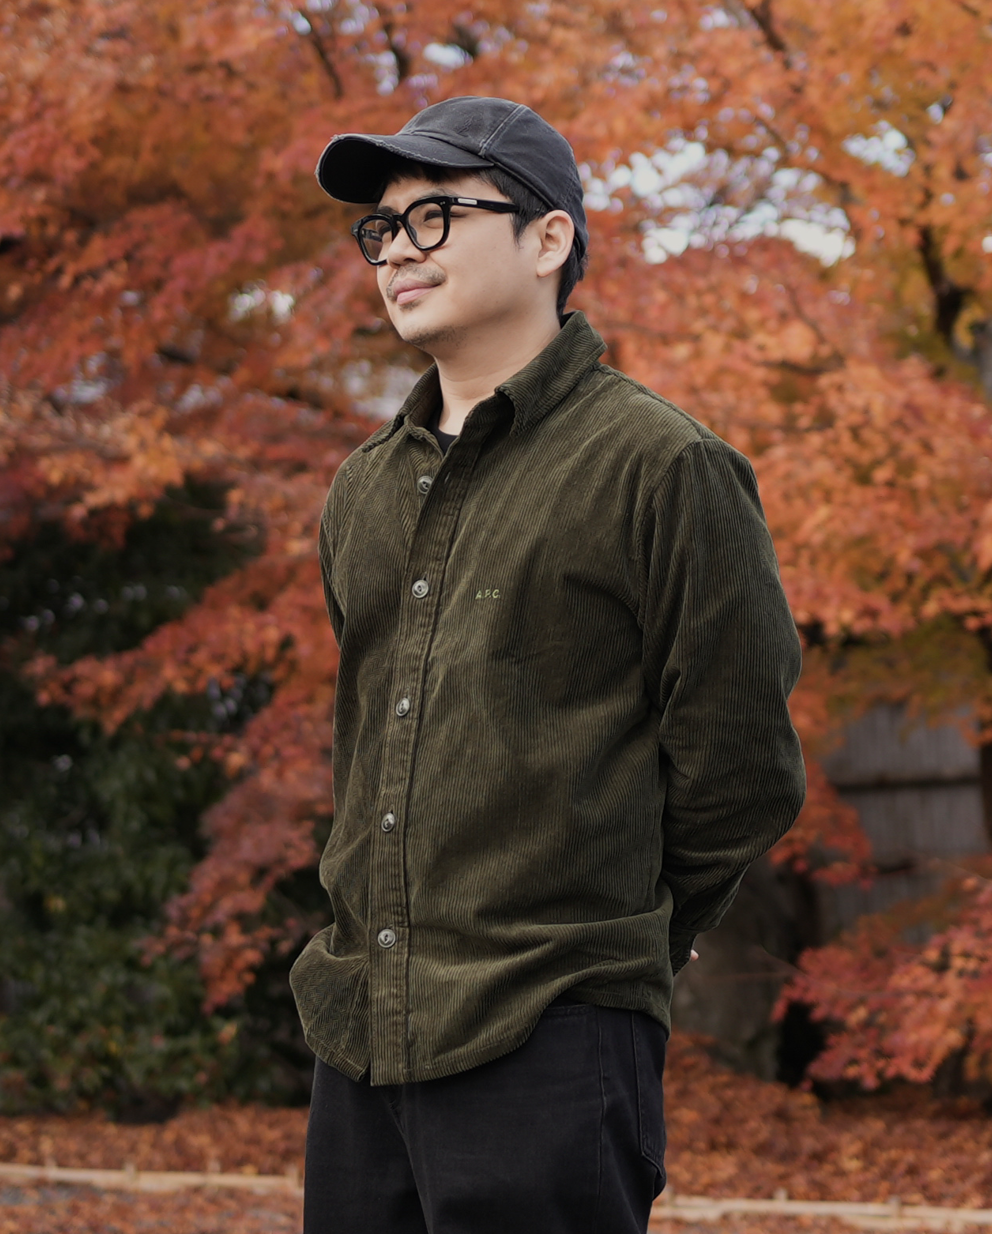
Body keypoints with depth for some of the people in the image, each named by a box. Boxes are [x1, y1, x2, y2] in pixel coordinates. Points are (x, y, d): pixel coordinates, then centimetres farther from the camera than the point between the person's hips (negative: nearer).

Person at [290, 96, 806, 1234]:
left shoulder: (660, 468, -5)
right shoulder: (363, 491, 16)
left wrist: (598, 949, 5)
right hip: (359, 1041, 7)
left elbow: (739, 775, -4)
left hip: (545, 1052, -7)